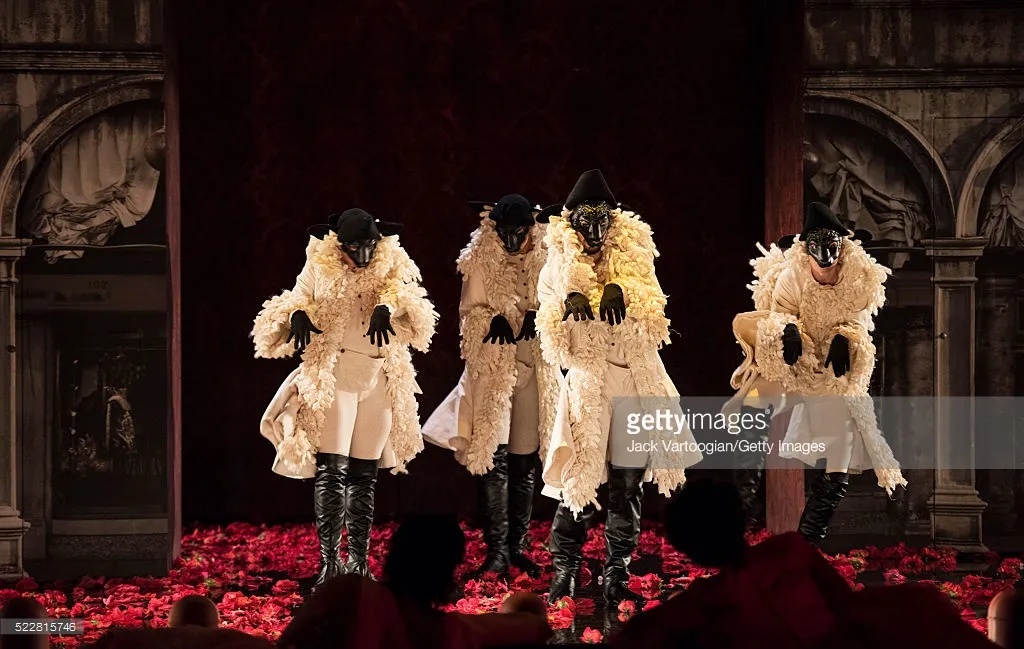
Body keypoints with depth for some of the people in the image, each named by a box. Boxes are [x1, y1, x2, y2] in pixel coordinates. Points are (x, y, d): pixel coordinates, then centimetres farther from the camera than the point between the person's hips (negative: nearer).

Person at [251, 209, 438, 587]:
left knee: (364, 476, 8)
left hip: (379, 381, 2)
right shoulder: (319, 268, 2)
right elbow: (295, 302, 7)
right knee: (330, 471, -12)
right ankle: (329, 562, -14)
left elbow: (407, 298, -13)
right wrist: (297, 315, -17)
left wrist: (386, 308, -36)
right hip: (331, 378, -2)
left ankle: (358, 559, 15)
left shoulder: (392, 266, 3)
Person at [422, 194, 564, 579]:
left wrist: (537, 318, -10)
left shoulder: (543, 263, 6)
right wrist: (494, 322, -16)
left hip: (534, 370, 3)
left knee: (525, 464, 7)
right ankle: (497, 550, -9)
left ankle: (517, 546, 15)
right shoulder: (480, 262, 1)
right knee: (494, 460, -9)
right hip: (491, 369, -3)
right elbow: (470, 314, 2)